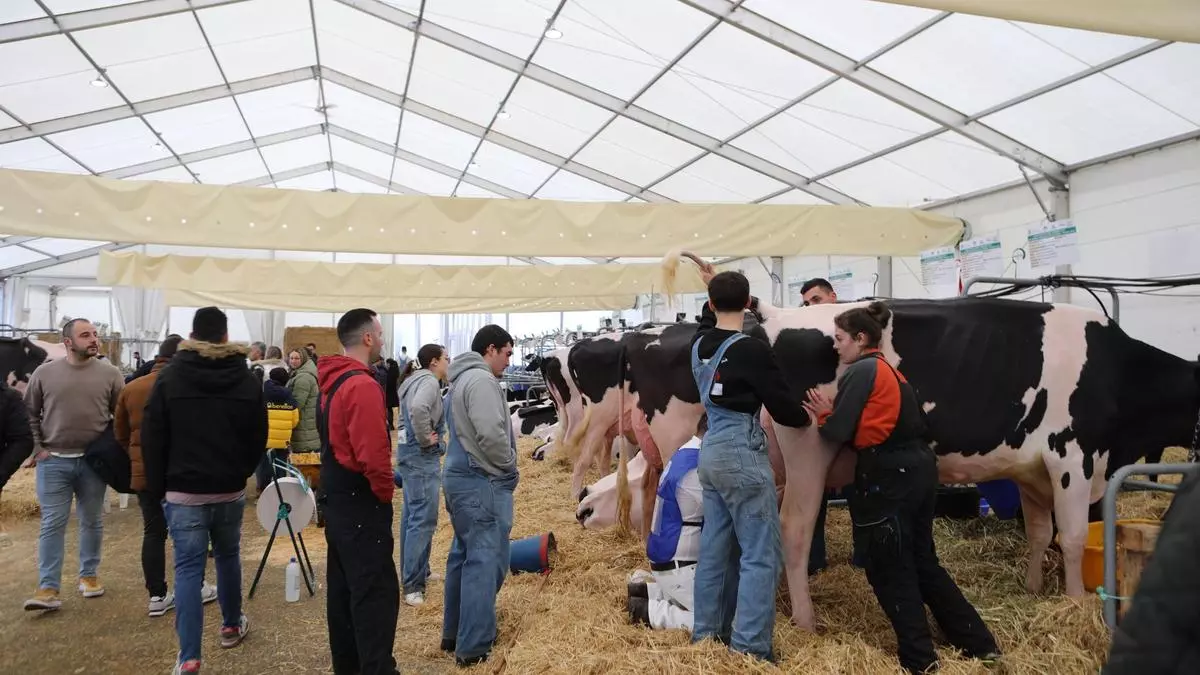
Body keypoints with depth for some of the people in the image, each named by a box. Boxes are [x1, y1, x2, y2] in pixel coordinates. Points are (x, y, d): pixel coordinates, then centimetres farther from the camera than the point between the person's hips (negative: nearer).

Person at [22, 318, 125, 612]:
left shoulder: (110, 374, -1)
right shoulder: (44, 373, -1)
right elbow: (29, 413, 8)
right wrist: (36, 448, 1)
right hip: (53, 461, 0)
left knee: (92, 522, 11)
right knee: (52, 524, 0)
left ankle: (89, 575, 25)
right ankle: (48, 588, 4)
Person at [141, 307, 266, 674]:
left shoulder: (169, 377, -5)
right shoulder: (247, 379, -2)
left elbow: (152, 438, -3)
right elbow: (258, 438, 3)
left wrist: (157, 486, 6)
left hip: (184, 491, -2)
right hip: (231, 490, 2)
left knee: (188, 568, -1)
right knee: (228, 556, 19)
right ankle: (231, 626, 35)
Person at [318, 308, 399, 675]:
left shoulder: (332, 382, 11)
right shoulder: (362, 385, -21)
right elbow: (373, 455, -28)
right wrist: (385, 492, -11)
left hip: (336, 499, 10)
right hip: (360, 503, -10)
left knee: (343, 587, 16)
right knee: (376, 591, -5)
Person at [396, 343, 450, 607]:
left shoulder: (416, 380, 16)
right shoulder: (429, 381, -16)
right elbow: (418, 409, -35)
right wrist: (426, 439, -22)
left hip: (412, 454, 11)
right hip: (422, 456, -11)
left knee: (412, 516, 17)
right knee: (423, 520, -9)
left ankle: (416, 572, 28)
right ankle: (412, 584, -6)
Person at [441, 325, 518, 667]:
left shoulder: (461, 379, 16)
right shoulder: (481, 380, -16)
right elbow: (491, 435, -24)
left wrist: (503, 468, 13)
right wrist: (511, 466, -8)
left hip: (459, 476, 11)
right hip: (482, 482, -11)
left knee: (464, 556, 17)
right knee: (485, 561, -5)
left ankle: (454, 633, 27)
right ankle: (474, 646, 1)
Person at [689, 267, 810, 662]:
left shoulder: (700, 344, 6)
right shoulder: (753, 350, -16)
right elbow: (782, 407, -9)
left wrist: (714, 289, 41)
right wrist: (807, 418, 11)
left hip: (711, 453, 8)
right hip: (742, 455, -8)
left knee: (715, 548, 15)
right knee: (761, 554, -1)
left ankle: (707, 633, 23)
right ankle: (749, 648, -1)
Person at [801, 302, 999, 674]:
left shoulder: (860, 372, -10)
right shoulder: (888, 370, 18)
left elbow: (838, 433, -12)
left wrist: (824, 415, 7)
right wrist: (833, 414, 11)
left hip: (887, 475, -9)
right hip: (917, 467, 9)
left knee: (890, 569, 4)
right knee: (922, 561, 18)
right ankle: (979, 643, 24)